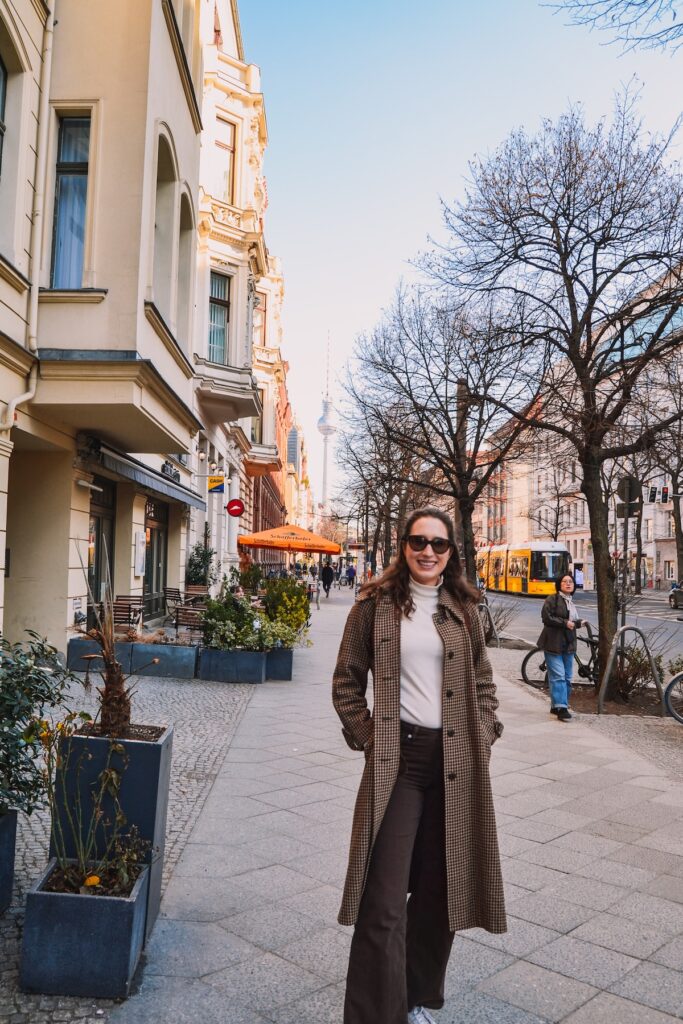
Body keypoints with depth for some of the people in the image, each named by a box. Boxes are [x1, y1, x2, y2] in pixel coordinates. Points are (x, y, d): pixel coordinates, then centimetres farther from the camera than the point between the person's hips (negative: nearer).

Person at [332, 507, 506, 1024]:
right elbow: (347, 681, 4)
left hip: (457, 762, 3)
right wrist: (366, 737, -4)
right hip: (397, 759, -3)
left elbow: (483, 682, 14)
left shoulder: (464, 608, 7)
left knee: (439, 889, 14)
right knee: (384, 902, -3)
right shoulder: (376, 603, -1)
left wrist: (483, 736, 3)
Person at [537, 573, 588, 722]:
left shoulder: (571, 602, 18)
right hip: (553, 644, -8)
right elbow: (546, 617, -17)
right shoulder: (552, 599, -8)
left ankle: (557, 706, 19)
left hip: (568, 645, 9)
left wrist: (579, 622, 10)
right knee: (558, 676, -12)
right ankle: (561, 708, -12)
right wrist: (565, 623, -18)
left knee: (567, 677, 10)